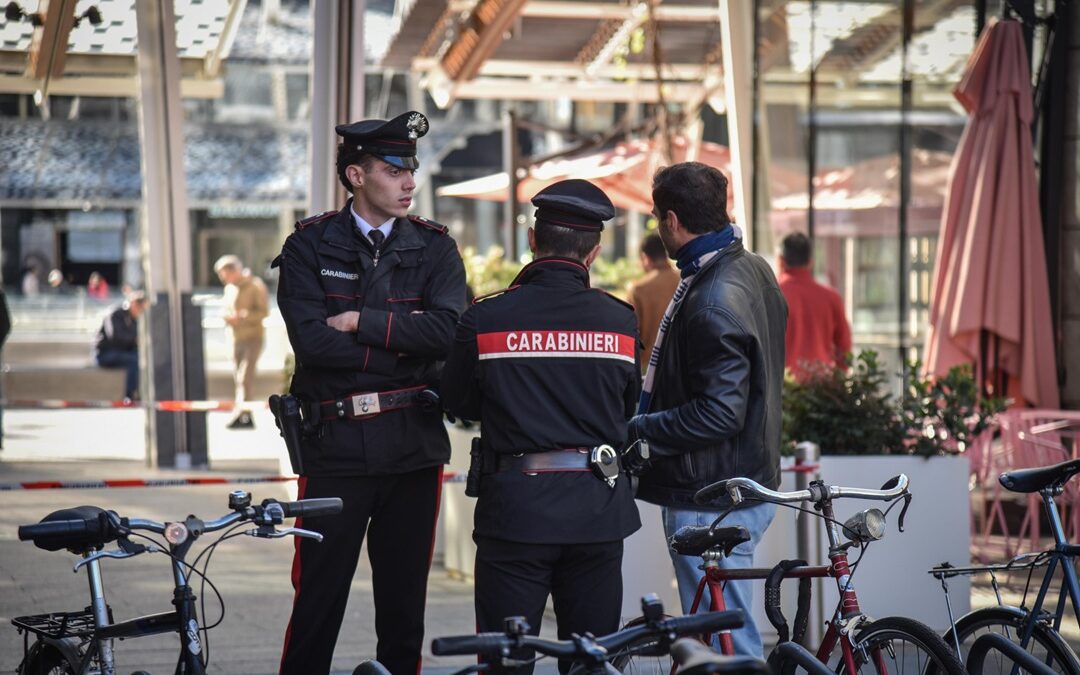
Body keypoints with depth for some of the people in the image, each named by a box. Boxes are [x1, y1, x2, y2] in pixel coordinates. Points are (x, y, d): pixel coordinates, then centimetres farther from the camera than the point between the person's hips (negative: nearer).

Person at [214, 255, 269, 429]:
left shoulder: (255, 286, -8)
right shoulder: (230, 289, 13)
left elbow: (264, 311, -13)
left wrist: (241, 317, -22)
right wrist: (228, 317, -2)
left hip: (253, 337, -7)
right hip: (237, 338, 7)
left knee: (245, 377, -17)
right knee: (238, 378, 5)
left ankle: (240, 413, -26)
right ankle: (247, 419, 10)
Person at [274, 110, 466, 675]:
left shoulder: (433, 247, 7)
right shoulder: (310, 246, 1)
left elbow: (449, 329, -10)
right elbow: (311, 341, -13)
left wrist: (360, 322, -12)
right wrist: (405, 344, -10)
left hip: (414, 444, 2)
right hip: (335, 445, -2)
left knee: (404, 604, 9)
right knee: (318, 601, 0)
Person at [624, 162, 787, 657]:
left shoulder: (713, 304, -22)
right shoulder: (753, 270, 9)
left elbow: (719, 414, -26)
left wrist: (638, 430, -17)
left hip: (711, 504, -10)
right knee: (734, 639, 19)